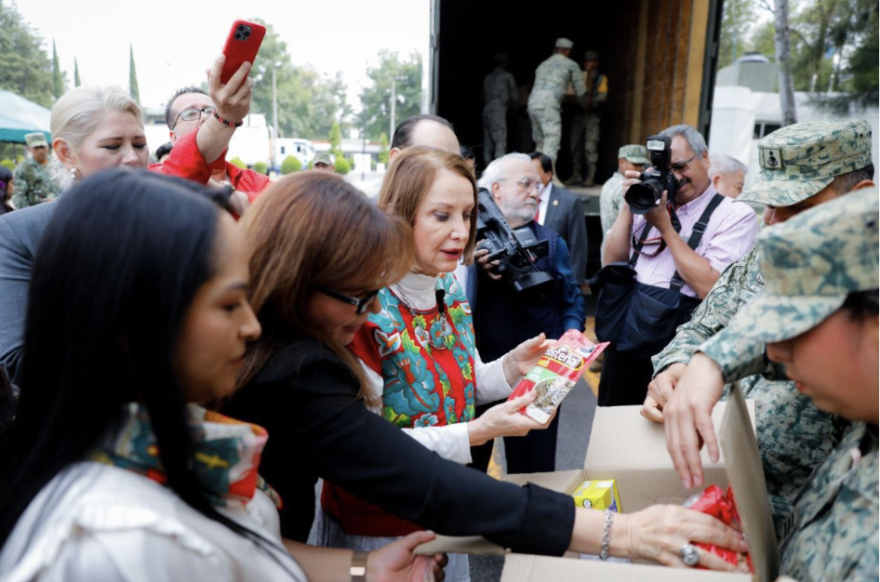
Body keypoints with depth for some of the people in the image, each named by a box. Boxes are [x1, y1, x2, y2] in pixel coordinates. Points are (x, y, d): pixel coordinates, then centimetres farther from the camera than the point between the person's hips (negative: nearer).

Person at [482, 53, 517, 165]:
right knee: (500, 144, -12)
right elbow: (514, 96, 9)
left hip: (486, 111, 6)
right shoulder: (507, 76, 7)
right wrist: (511, 106, 26)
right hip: (498, 111, -6)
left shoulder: (488, 78, 22)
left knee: (488, 145, 4)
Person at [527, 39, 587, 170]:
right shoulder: (571, 65, 12)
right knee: (552, 140, -10)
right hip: (548, 104, -6)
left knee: (540, 142, 12)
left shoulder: (544, 64, 27)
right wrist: (585, 105, 36)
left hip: (533, 102, 6)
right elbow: (580, 91, 17)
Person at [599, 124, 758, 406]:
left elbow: (712, 288, -18)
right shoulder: (653, 203, 11)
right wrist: (628, 206, -3)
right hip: (624, 339, 5)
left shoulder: (736, 215, -6)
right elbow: (612, 262, 7)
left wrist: (665, 227, -14)